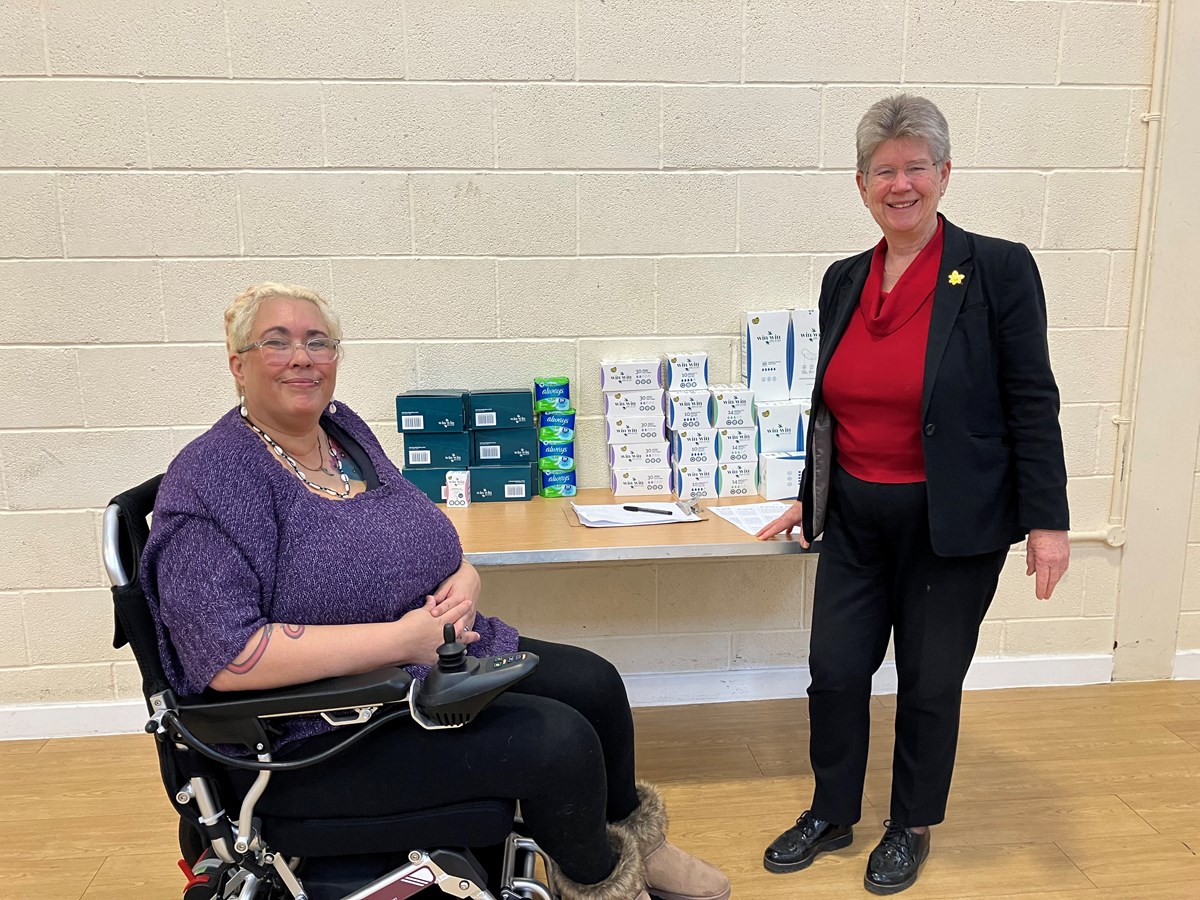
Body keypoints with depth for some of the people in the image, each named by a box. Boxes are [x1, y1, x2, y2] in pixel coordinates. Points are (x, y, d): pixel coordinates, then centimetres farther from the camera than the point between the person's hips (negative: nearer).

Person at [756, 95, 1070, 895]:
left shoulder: (998, 270, -10)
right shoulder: (843, 281, 5)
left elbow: (1033, 405, -9)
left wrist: (1047, 521, -11)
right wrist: (810, 498, 16)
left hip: (952, 525, -4)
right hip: (855, 519, 4)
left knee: (930, 684, 11)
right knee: (835, 672, 9)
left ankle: (913, 828, 35)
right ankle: (832, 814, 34)